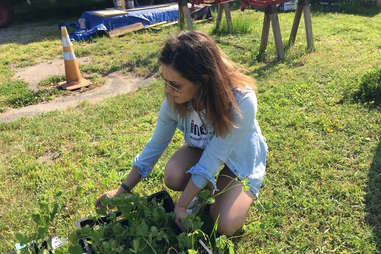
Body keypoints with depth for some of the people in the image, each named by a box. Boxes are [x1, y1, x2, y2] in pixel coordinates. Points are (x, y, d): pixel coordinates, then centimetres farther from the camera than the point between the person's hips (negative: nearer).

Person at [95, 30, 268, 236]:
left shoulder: (241, 102, -38)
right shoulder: (174, 100, -24)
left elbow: (213, 157, -32)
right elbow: (155, 145, -11)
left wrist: (181, 206, -24)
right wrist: (122, 191, -8)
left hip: (240, 160, -3)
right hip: (202, 148, 3)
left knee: (225, 226, -19)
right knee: (172, 176, -28)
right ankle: (204, 187, 6)